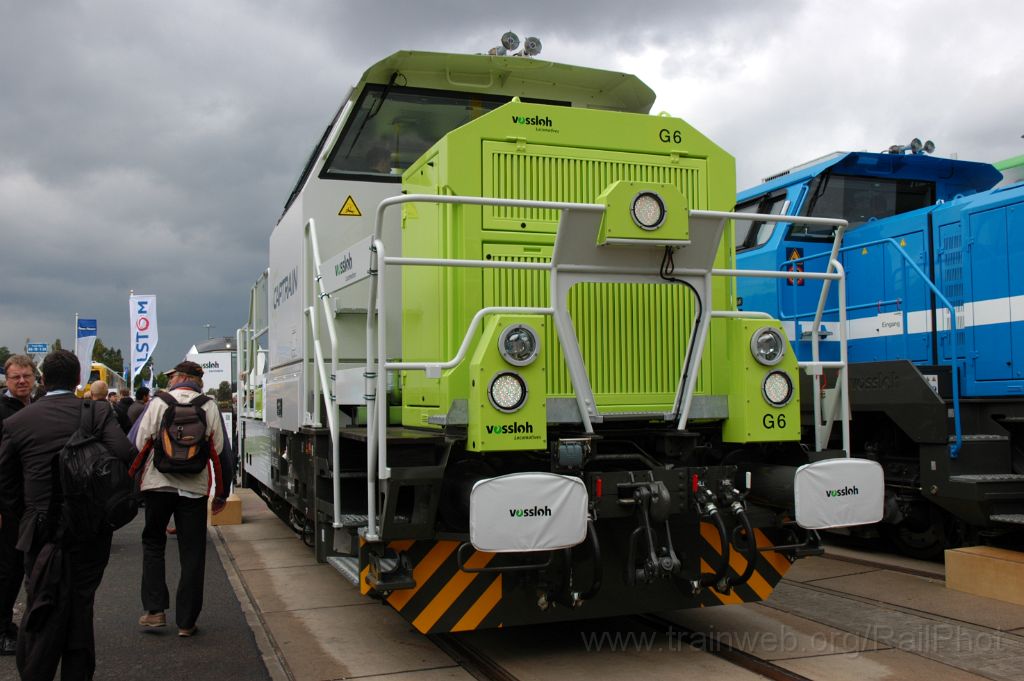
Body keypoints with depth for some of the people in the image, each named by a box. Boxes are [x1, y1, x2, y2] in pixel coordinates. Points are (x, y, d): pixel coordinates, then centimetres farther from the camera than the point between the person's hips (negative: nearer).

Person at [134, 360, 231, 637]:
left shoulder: (158, 403, -1)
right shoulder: (210, 407, 3)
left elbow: (137, 446, -4)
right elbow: (221, 453, 4)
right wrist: (222, 493, 12)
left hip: (157, 485, -1)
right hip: (195, 488, 1)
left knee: (153, 544, 17)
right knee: (192, 554, 6)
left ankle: (154, 610, 10)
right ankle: (186, 621, 9)